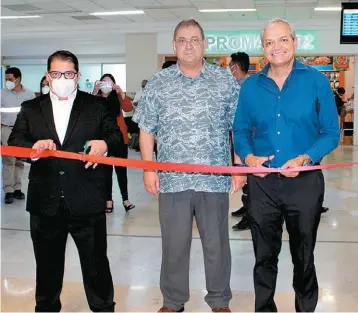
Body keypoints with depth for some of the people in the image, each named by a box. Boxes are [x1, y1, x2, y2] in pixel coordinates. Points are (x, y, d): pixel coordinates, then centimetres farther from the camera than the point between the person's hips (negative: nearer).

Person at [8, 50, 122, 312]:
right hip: (45, 203, 2)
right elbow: (14, 142, 1)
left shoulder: (96, 105, 5)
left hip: (87, 202, -2)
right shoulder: (31, 109, 9)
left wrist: (104, 143, -22)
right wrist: (34, 147, -21)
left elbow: (117, 135, 1)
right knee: (47, 265, 16)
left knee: (96, 262, 10)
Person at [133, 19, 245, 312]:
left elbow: (238, 127, 5)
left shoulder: (225, 80, 4)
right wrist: (149, 169, -1)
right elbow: (147, 130, 6)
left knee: (217, 244, 10)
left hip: (215, 178, 0)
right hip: (172, 179, 0)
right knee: (174, 245, 9)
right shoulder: (158, 83, 4)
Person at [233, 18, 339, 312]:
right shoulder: (250, 86, 3)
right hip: (262, 183, 2)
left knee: (303, 255, 15)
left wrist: (305, 159, -20)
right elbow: (241, 131, 8)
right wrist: (248, 157, -12)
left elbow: (331, 132, -5)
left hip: (305, 181, -2)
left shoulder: (317, 81, -5)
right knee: (264, 255, 14)